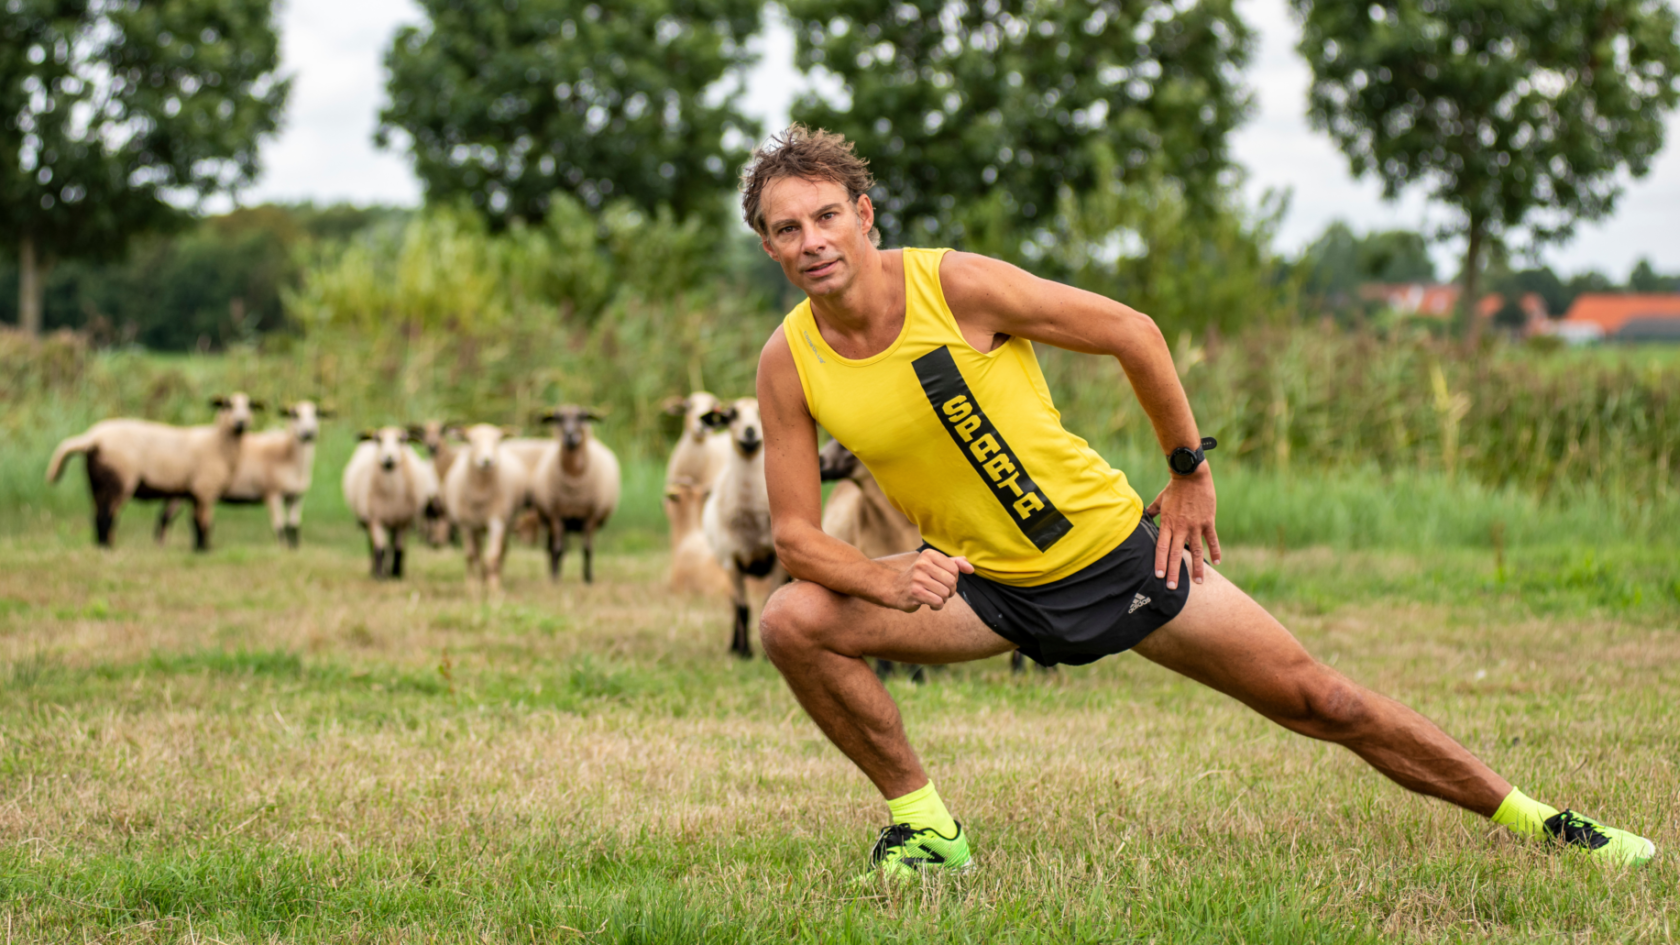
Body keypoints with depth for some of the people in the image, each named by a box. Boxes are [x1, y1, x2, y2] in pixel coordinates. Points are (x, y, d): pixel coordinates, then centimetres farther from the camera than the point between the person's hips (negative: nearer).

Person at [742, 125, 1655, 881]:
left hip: (1114, 549, -2)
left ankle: (1537, 821, 14)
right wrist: (884, 579, -26)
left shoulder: (956, 284, -20)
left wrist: (1190, 471, -4)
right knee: (792, 621, -20)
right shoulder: (789, 363, -11)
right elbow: (794, 532, -6)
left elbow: (1129, 329, -9)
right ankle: (921, 822, -3)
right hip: (988, 589, 3)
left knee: (1317, 700, -1)